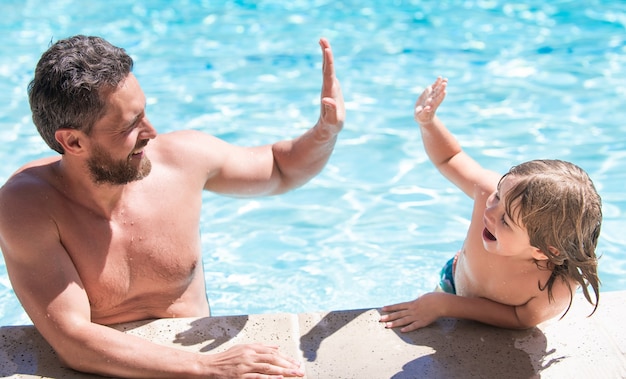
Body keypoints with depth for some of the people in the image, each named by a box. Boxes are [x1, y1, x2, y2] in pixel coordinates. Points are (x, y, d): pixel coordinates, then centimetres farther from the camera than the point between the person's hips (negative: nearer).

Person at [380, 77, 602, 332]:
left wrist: (444, 305, -34)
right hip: (455, 283, 2)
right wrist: (427, 122, -37)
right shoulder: (489, 193, -39)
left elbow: (520, 319, -31)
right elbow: (448, 158, -19)